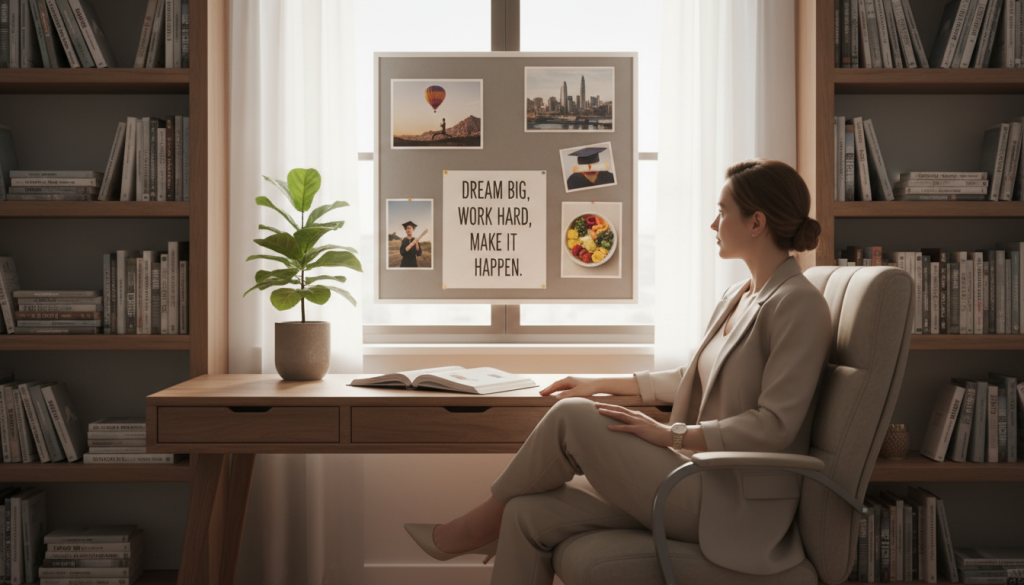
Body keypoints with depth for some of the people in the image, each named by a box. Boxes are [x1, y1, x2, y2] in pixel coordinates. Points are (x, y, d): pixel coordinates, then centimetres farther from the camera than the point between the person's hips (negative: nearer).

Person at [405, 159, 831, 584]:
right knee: (529, 515, -8)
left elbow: (775, 424, -19)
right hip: (703, 478, 8)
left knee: (571, 416, -18)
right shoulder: (736, 296, 16)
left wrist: (671, 434, -20)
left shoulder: (798, 304, -12)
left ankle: (478, 527, 3)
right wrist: (605, 384, 21)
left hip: (738, 507, -8)